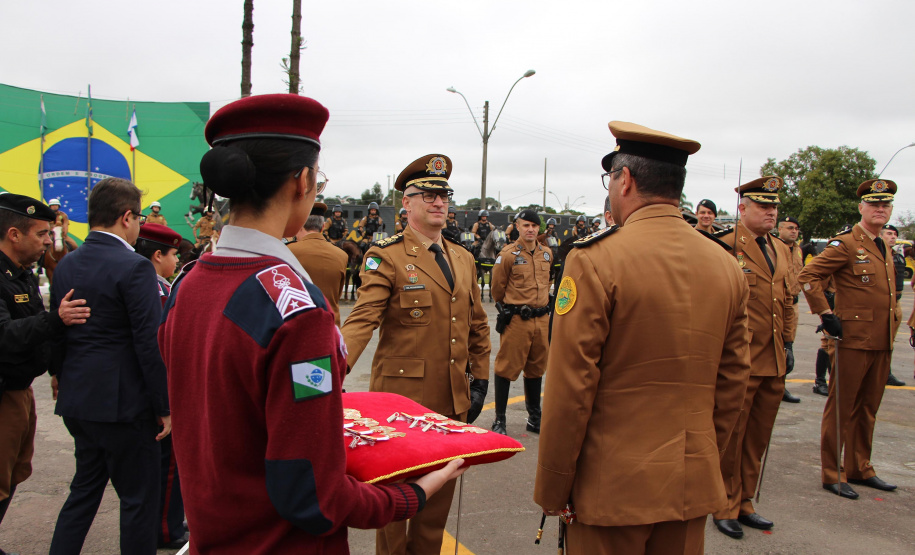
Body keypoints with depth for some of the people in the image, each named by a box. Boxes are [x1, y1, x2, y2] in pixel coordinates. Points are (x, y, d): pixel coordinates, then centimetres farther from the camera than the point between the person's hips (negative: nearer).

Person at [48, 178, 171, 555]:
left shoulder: (66, 265, 7)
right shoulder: (134, 267, -16)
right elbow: (150, 344, -19)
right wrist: (166, 406, -12)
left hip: (77, 400, 8)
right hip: (123, 403, -8)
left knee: (85, 489, 22)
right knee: (139, 498, 6)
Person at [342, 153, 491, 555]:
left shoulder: (463, 258, 11)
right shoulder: (386, 256, -8)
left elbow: (477, 325, 16)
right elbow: (362, 318, -17)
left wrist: (480, 379, 11)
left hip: (452, 399, 6)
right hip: (402, 396, -5)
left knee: (441, 490, 16)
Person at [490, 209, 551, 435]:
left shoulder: (547, 254, 8)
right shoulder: (508, 254, -9)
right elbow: (498, 289, -1)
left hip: (541, 320, 6)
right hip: (516, 320, -6)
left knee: (536, 368, 15)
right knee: (506, 368, 0)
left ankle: (534, 417, 28)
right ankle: (499, 419, 10)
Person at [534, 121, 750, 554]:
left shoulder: (596, 261, -16)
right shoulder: (727, 266, 1)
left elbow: (569, 391, -16)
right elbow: (732, 383, 7)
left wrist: (551, 490, -6)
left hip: (613, 486, -5)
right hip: (693, 486, 6)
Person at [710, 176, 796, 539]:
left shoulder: (781, 251, 13)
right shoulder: (724, 249, -11)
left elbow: (787, 303, 20)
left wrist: (788, 343, 13)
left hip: (775, 364, 7)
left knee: (757, 439, 16)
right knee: (730, 438, 5)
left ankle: (744, 503, 31)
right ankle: (725, 508, 20)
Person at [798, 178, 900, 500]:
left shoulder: (885, 248, 15)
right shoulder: (845, 244, -10)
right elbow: (807, 276, -17)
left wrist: (890, 334, 19)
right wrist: (826, 314, -18)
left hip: (882, 343, 8)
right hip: (853, 340, -7)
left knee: (868, 409, 15)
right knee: (841, 409, 1)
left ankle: (860, 469, 27)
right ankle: (832, 475, 10)